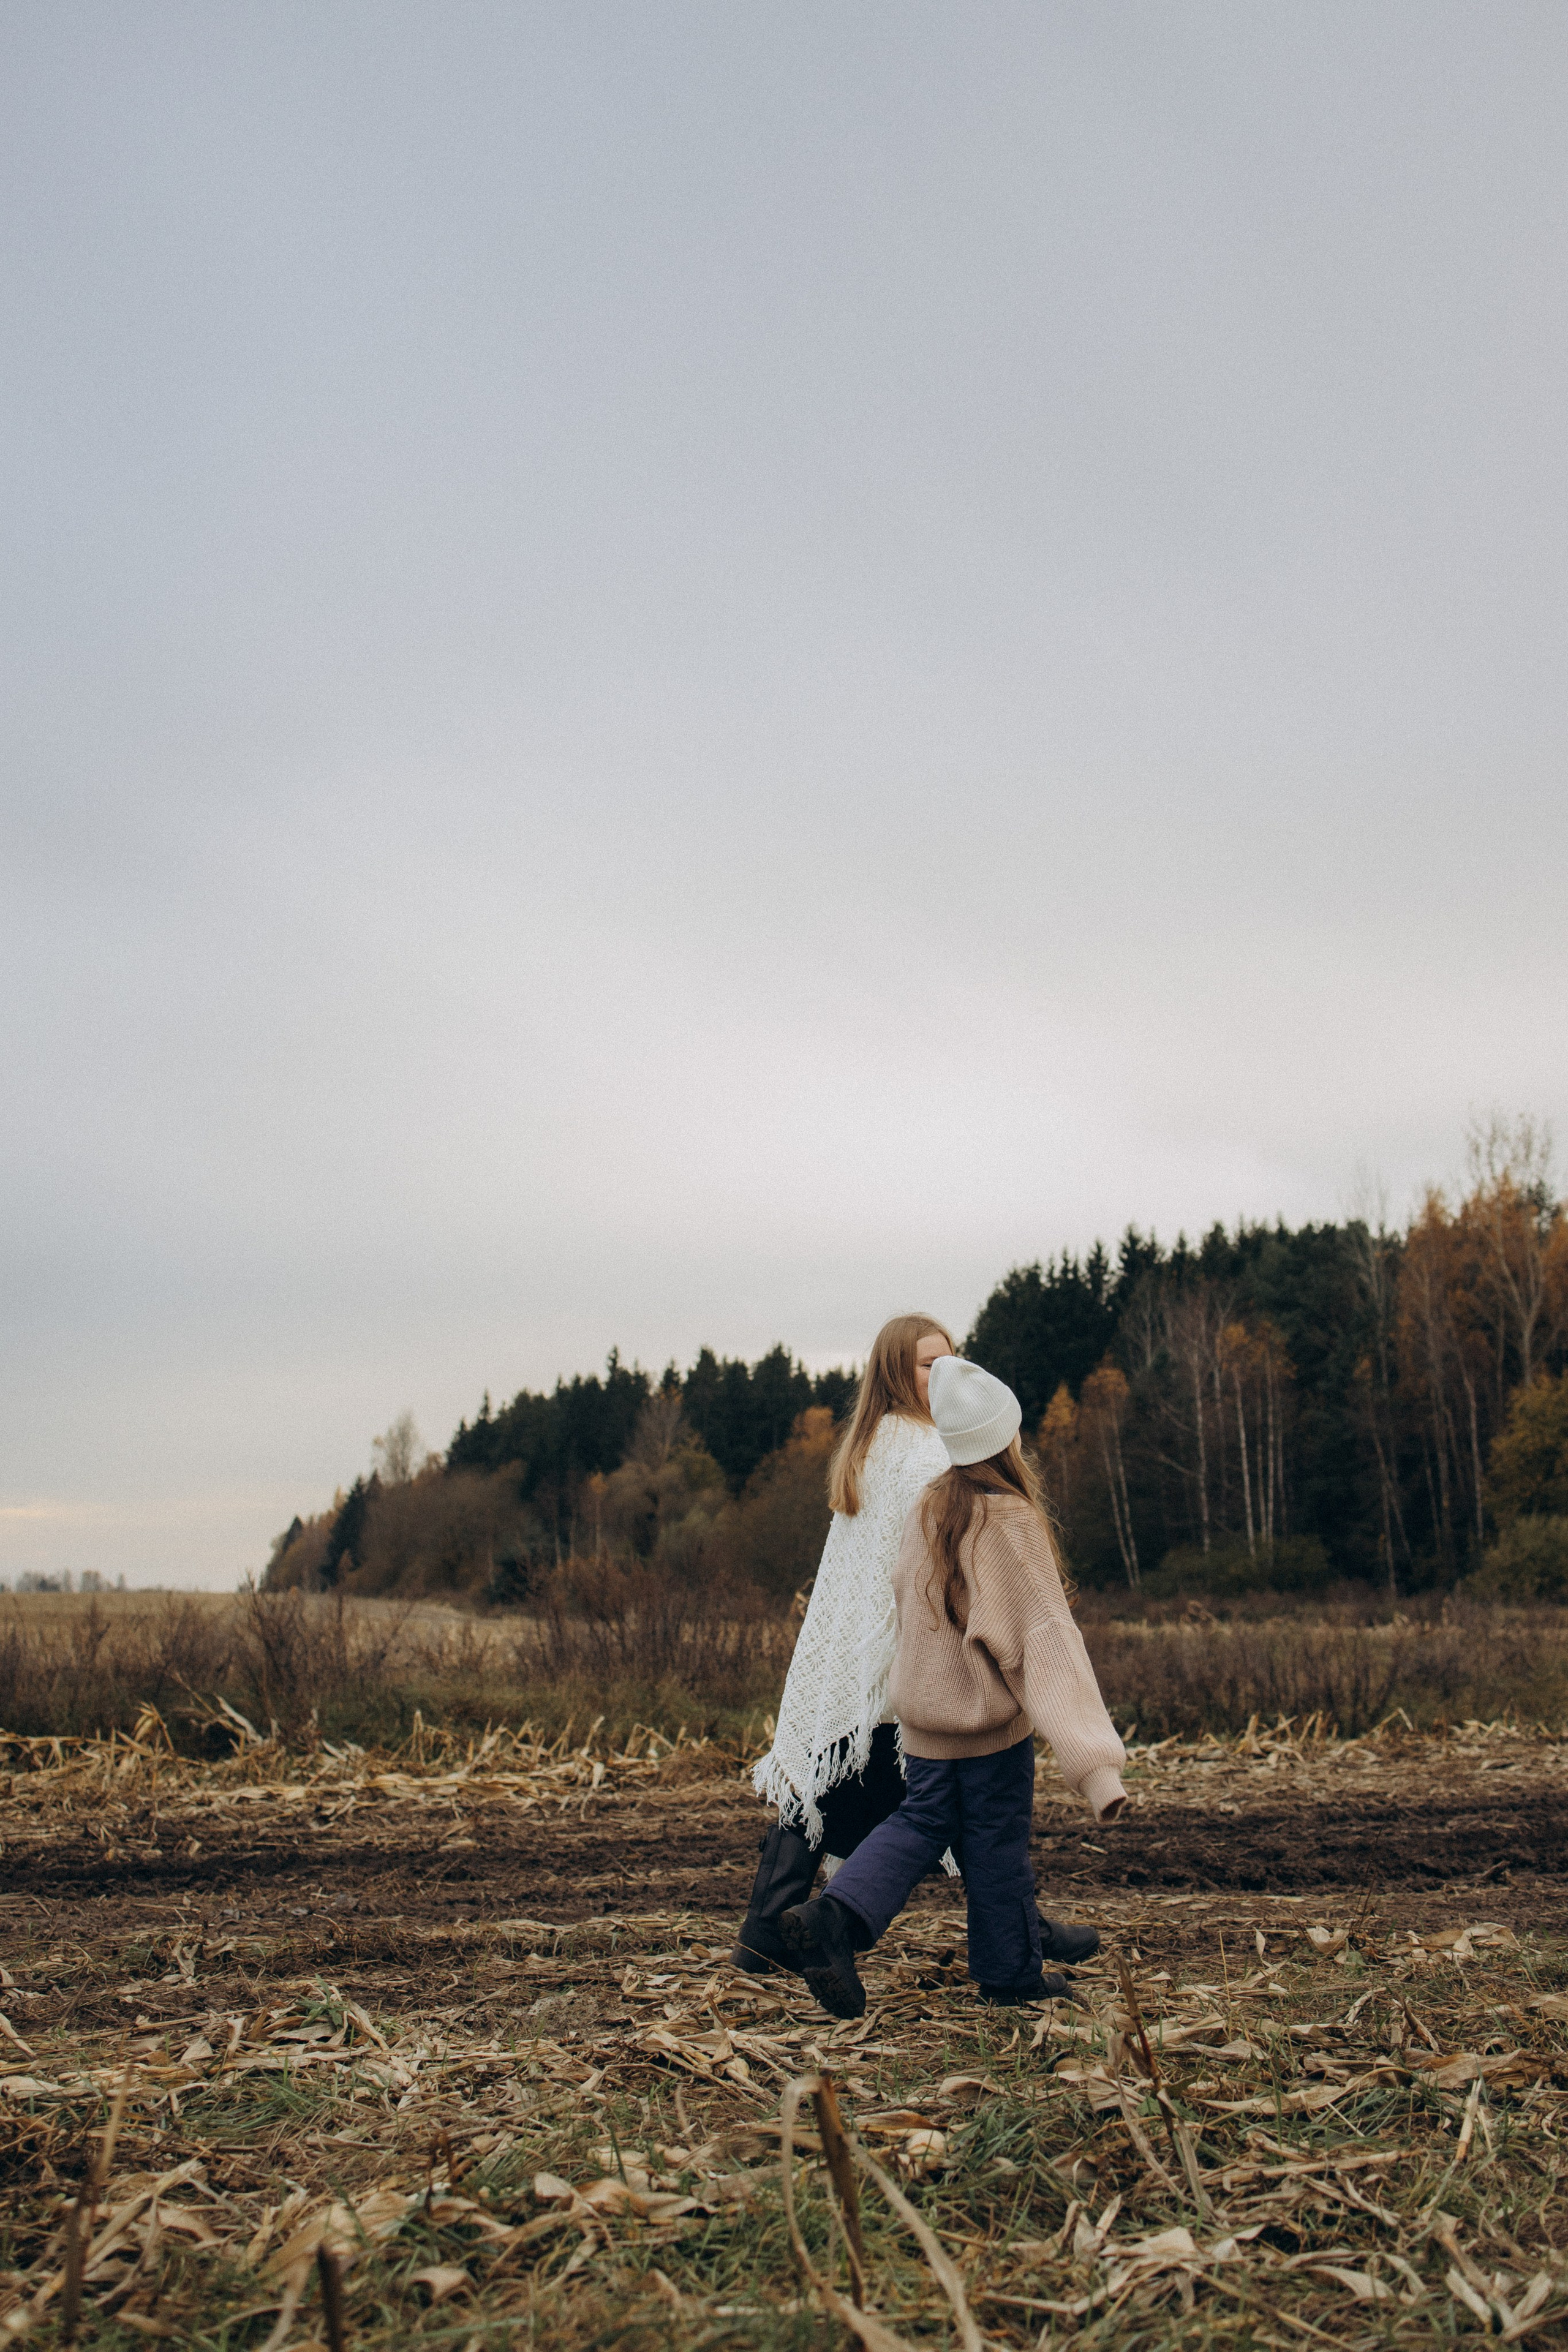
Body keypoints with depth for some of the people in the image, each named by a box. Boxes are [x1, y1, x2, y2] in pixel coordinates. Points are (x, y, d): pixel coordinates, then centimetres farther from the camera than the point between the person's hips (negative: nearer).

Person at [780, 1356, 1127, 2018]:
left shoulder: (929, 1507, -1)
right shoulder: (1011, 1523, -19)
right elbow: (1044, 1638, -25)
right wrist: (1095, 1761, -27)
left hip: (923, 1709, 5)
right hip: (989, 1717, -5)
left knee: (922, 1821, 16)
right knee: (997, 1846, 10)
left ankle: (836, 1916, -2)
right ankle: (1011, 1971, 27)